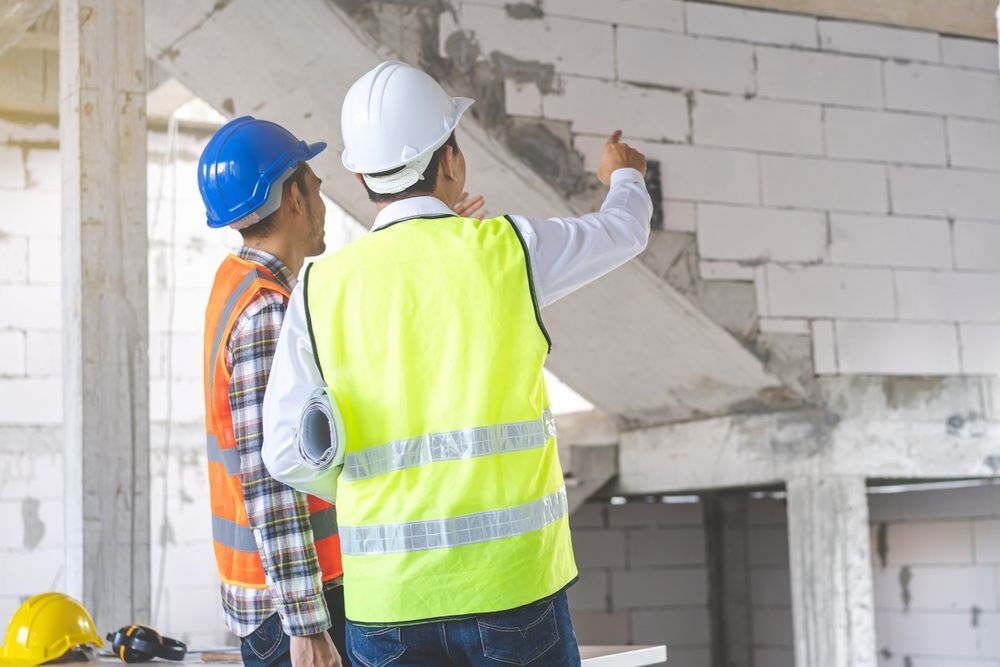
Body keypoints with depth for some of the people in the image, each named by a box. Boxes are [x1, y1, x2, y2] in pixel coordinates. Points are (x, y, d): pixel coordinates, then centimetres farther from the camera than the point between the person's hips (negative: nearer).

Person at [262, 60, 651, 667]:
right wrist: (625, 178, 41)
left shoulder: (320, 288, -1)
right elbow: (624, 232, 17)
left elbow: (288, 454, 1)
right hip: (514, 582, -1)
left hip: (386, 599, 2)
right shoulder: (509, 247, -3)